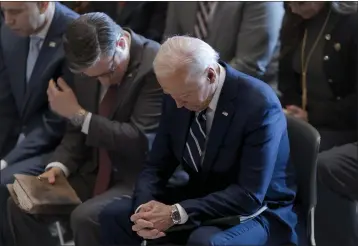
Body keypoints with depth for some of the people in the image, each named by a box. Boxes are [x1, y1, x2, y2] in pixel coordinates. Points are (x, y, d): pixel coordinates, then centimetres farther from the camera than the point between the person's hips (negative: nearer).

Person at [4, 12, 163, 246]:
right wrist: (59, 165, -8)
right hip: (95, 173, 7)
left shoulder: (157, 65, -21)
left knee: (85, 217, -31)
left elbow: (141, 141, -24)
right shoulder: (90, 64, 1)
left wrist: (79, 114, -20)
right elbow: (79, 129, 12)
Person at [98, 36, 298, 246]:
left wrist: (178, 213, -32)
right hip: (199, 200, 6)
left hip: (256, 211, -6)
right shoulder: (177, 98, -6)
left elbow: (250, 196, -27)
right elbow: (157, 166, 2)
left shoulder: (259, 104, -25)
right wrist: (144, 208, -20)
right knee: (114, 215, -9)